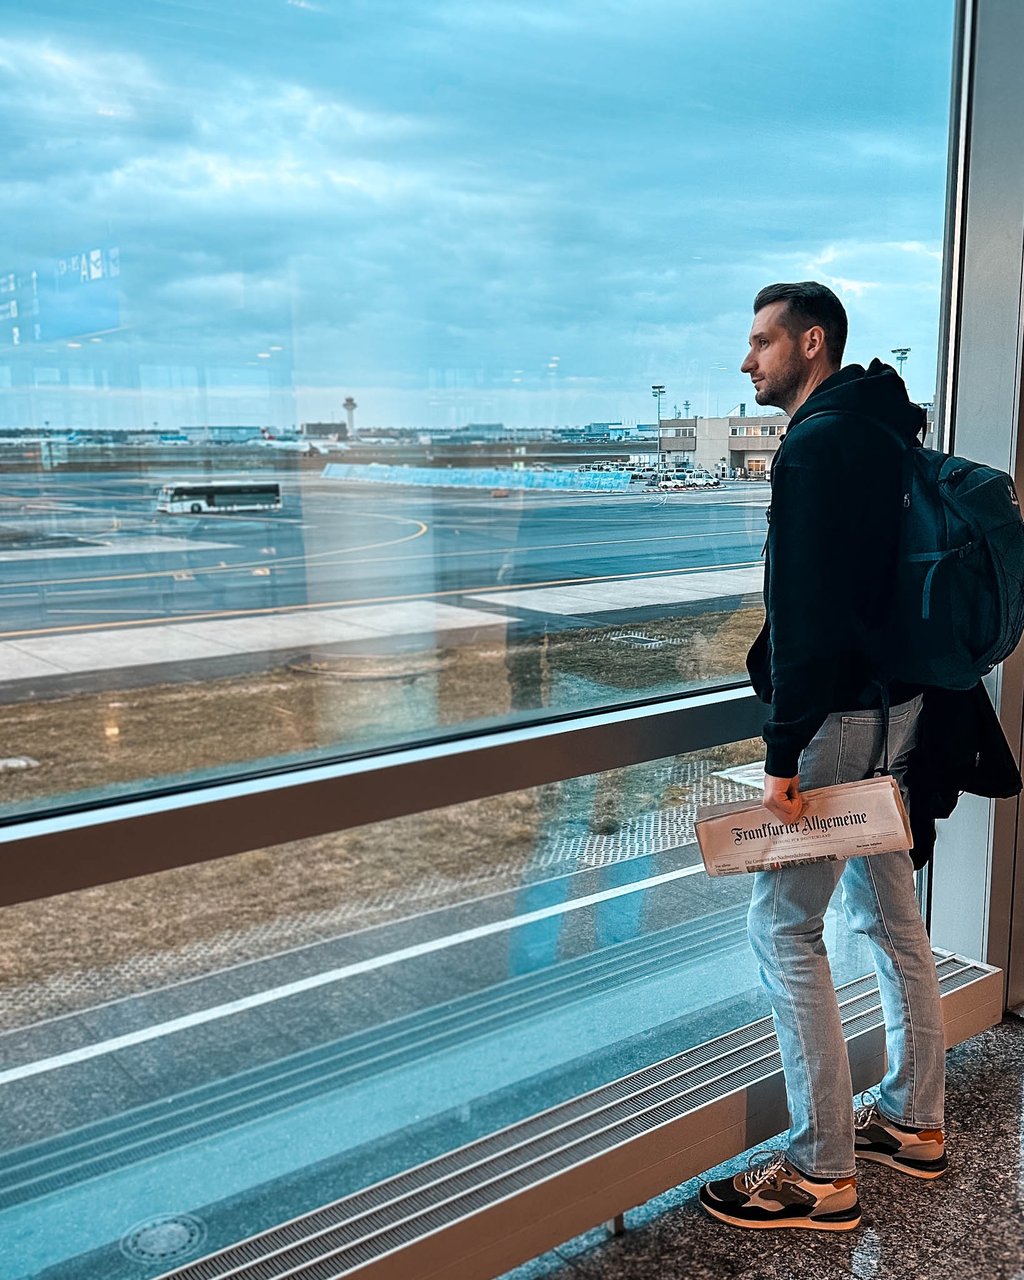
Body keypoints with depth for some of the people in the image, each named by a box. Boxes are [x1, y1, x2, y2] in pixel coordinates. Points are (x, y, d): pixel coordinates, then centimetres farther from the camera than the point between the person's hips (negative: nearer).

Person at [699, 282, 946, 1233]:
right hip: (898, 701, 10)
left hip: (840, 715, -10)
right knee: (889, 912, 17)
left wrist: (784, 754, -21)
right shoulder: (885, 432, 14)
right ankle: (912, 1124, 32)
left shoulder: (814, 444, -16)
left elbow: (803, 612, -23)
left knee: (783, 929, -3)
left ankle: (822, 1175, 6)